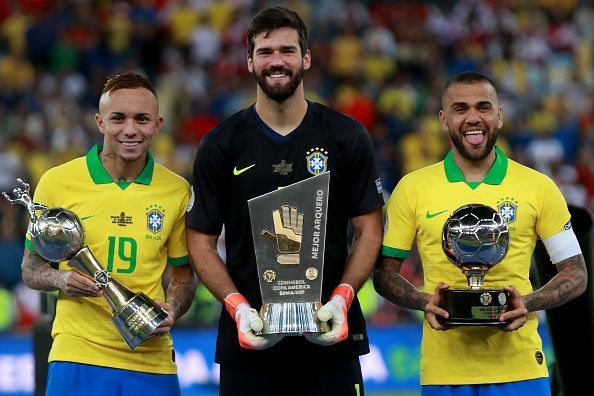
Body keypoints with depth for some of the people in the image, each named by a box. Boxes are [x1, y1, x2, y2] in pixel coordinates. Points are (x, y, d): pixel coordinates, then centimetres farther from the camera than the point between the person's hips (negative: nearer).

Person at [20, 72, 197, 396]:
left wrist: (171, 310, -5)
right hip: (77, 356, -2)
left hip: (152, 362, 2)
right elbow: (31, 270, 8)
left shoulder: (177, 191, 6)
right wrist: (61, 279, -14)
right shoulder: (58, 182, 0)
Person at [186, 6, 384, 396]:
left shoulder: (347, 137, 4)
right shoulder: (221, 145, 4)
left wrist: (341, 298, -11)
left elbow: (369, 230, 4)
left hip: (329, 335, 0)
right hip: (250, 336, 0)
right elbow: (201, 240, 4)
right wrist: (237, 306, -11)